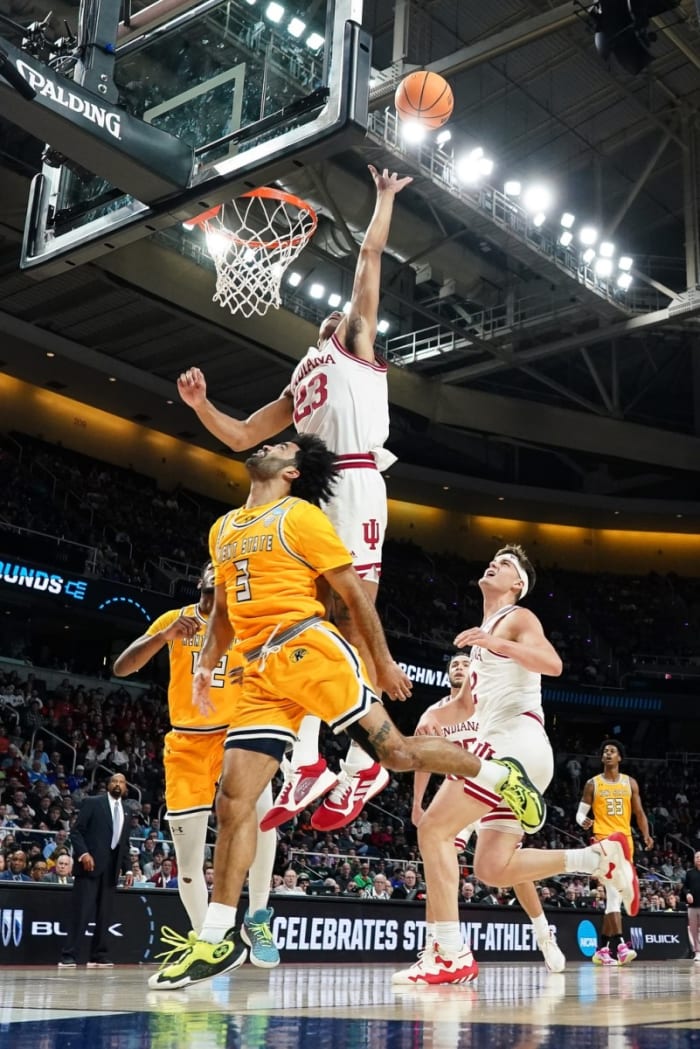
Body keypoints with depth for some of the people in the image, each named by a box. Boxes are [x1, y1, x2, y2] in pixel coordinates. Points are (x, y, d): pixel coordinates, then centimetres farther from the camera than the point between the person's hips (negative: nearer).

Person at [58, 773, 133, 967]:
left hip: (111, 869, 6)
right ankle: (69, 956, -8)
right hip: (90, 864, -6)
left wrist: (127, 869, 11)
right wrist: (83, 853, -18)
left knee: (104, 915, 4)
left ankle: (98, 956, 8)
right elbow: (76, 831, -4)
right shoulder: (92, 803, 2)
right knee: (81, 911, -9)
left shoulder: (125, 813, 18)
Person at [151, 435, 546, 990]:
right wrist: (206, 664, 18)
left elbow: (354, 592, 1)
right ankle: (218, 939, 3)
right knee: (233, 798, -3)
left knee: (396, 750, -6)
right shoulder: (223, 529, 21)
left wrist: (384, 663, 0)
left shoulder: (301, 516, 1)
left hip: (308, 647, -5)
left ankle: (500, 775, 20)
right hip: (262, 673, 5)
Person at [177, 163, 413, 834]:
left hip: (353, 484, -7)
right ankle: (305, 761, -4)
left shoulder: (357, 344, 17)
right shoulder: (300, 386, 32)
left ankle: (364, 762, -15)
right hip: (310, 492, 7)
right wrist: (200, 405, 17)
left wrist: (385, 197, 25)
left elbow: (370, 256, 15)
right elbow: (241, 437, 31)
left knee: (352, 621, -14)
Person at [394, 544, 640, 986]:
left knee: (434, 830, -15)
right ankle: (601, 856, 8)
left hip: (516, 742, -10)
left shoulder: (517, 618, 0)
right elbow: (465, 701, 38)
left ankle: (450, 954, -17)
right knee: (494, 868, 4)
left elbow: (553, 663, -21)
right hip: (504, 746, 10)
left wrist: (496, 643, -32)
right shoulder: (483, 633, 28)